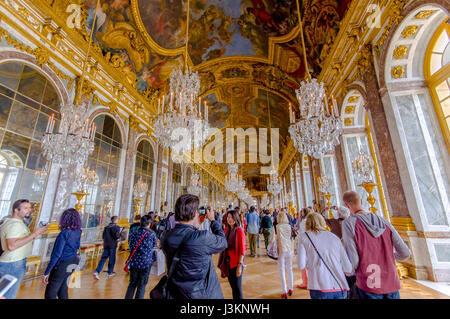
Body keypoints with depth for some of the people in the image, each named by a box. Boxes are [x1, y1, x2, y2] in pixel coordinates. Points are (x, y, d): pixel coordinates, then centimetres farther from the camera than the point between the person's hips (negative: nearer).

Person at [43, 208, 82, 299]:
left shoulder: (64, 234, -23)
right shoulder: (78, 232, -5)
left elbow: (56, 255, -22)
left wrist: (46, 272, -14)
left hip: (61, 265, -7)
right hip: (72, 264, 7)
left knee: (50, 294, 9)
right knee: (63, 290, 23)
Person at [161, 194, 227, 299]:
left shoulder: (165, 237, -11)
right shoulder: (203, 237, -30)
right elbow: (223, 242, -11)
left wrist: (196, 224, 7)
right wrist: (212, 220, -2)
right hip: (202, 294, -5)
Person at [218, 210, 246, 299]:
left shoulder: (239, 230, -15)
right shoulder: (227, 229, 3)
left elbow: (242, 249, -16)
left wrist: (240, 265, -18)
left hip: (236, 262, -6)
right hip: (228, 261, 6)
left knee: (237, 286, 3)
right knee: (231, 283, 18)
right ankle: (234, 297, 39)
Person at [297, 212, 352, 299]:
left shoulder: (304, 236, 1)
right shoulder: (335, 237, 9)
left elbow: (302, 265, -4)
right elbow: (348, 269, 6)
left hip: (320, 289, -3)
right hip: (341, 289, 3)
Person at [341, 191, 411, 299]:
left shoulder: (348, 223, -11)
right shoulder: (383, 221, 4)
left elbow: (353, 261, -14)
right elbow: (405, 253, 6)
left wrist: (351, 272, 8)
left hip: (369, 286, -4)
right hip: (392, 284, 5)